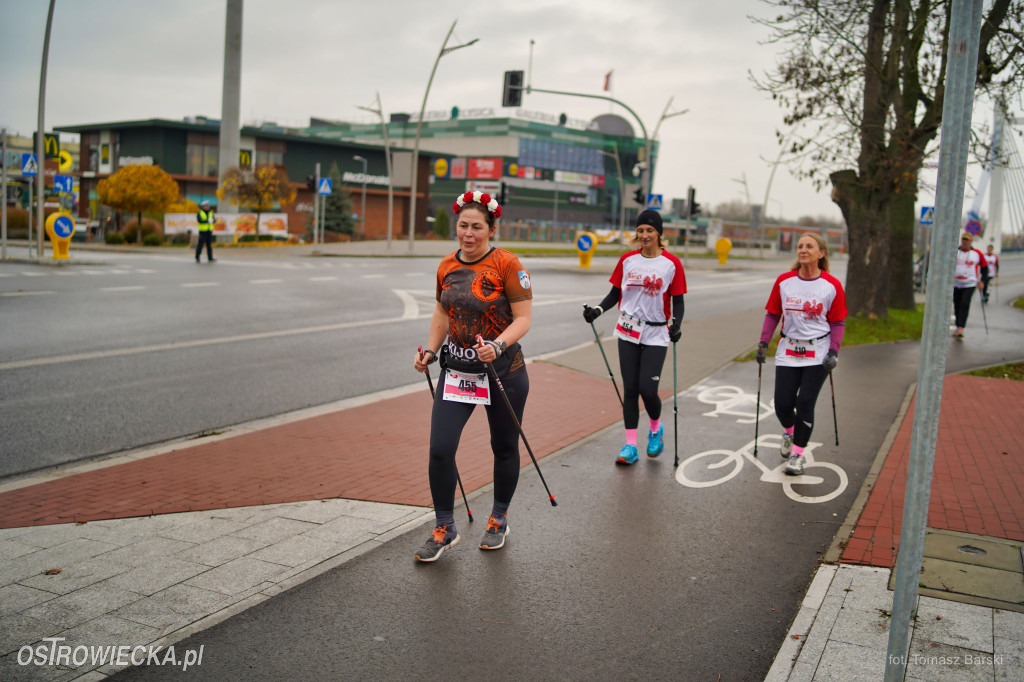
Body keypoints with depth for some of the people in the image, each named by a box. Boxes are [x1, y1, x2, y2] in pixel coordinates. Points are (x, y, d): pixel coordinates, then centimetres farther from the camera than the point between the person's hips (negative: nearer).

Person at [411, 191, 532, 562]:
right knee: (440, 449, -6)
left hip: (503, 371, -4)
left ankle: (499, 519, 35)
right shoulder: (446, 266, 6)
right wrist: (430, 351, 7)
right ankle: (445, 529, 13)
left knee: (504, 448, 12)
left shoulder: (507, 265, -11)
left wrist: (498, 345, -28)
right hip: (457, 370, 4)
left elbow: (523, 318, -12)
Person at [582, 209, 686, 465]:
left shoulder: (672, 264, -3)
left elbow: (677, 301, 0)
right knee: (630, 389, 3)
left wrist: (676, 324, -17)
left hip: (656, 335, -3)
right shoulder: (627, 260, 5)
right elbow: (615, 293, 11)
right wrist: (598, 309, -5)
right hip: (628, 333, 3)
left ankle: (656, 429, 23)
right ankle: (630, 446, 12)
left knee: (648, 389, -9)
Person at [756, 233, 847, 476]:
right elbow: (772, 314, 9)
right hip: (788, 352, 2)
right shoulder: (784, 281, 2)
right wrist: (764, 342, 1)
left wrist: (833, 351, -9)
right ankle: (789, 432, 36)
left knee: (805, 403, -7)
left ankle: (797, 455, 10)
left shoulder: (832, 285, -3)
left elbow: (838, 322, 2)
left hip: (818, 354, -2)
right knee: (783, 405, 0)